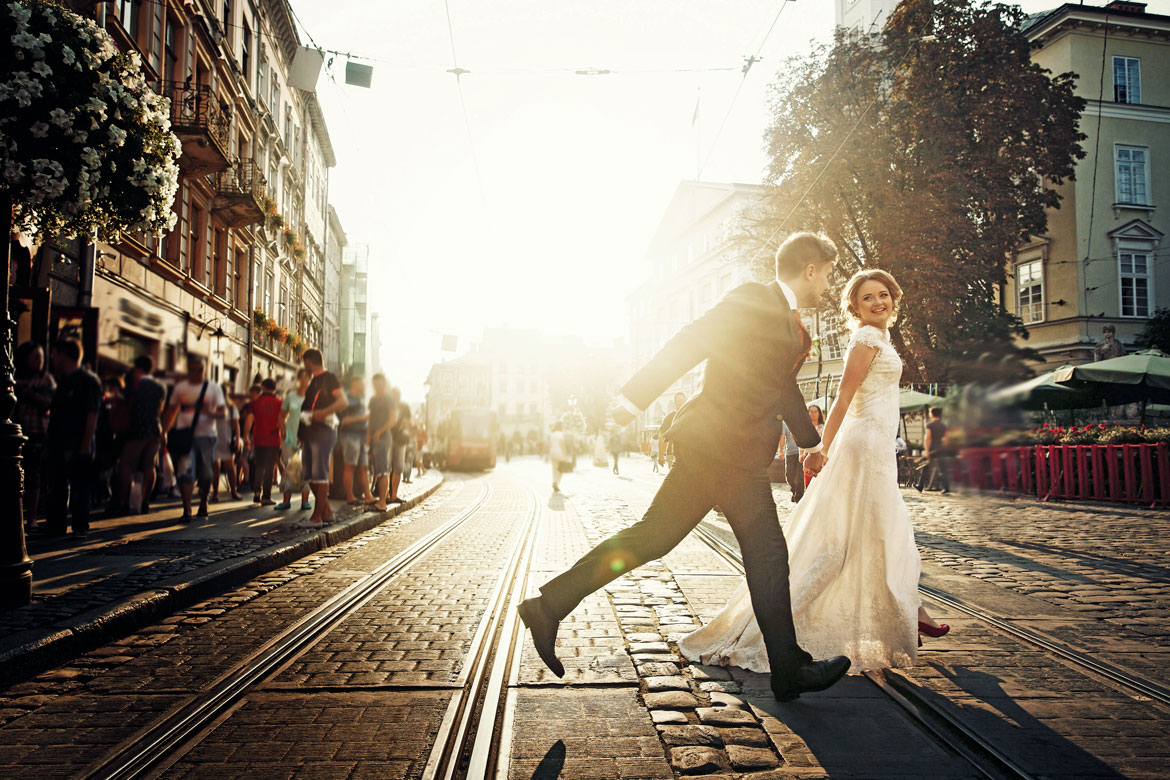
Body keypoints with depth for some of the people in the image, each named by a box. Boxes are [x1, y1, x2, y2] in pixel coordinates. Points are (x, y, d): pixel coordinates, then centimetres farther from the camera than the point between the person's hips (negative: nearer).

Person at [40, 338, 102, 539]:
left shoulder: (88, 381, -8)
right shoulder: (62, 381, 18)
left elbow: (92, 415, -13)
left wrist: (86, 444, -18)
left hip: (78, 446, -8)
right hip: (57, 445, 8)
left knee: (79, 489, -2)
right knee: (55, 488, 11)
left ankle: (80, 528, 4)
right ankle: (55, 526, 19)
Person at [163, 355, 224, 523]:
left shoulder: (213, 388, 3)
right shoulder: (180, 387, 9)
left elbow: (223, 413, -1)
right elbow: (172, 410, 17)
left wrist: (210, 412, -22)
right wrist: (164, 432, 9)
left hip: (205, 435, 0)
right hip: (184, 435, 0)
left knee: (205, 474, 7)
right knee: (185, 472, -11)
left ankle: (203, 505, 27)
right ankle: (186, 510, -12)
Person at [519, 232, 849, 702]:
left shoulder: (792, 327, 22)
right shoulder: (749, 301, -8)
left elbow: (784, 388, 35)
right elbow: (687, 345, -15)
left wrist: (810, 442, 43)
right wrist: (637, 397, -20)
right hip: (726, 449, -9)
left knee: (651, 537, 6)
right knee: (767, 555, 2)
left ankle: (548, 606, 9)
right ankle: (789, 671, 16)